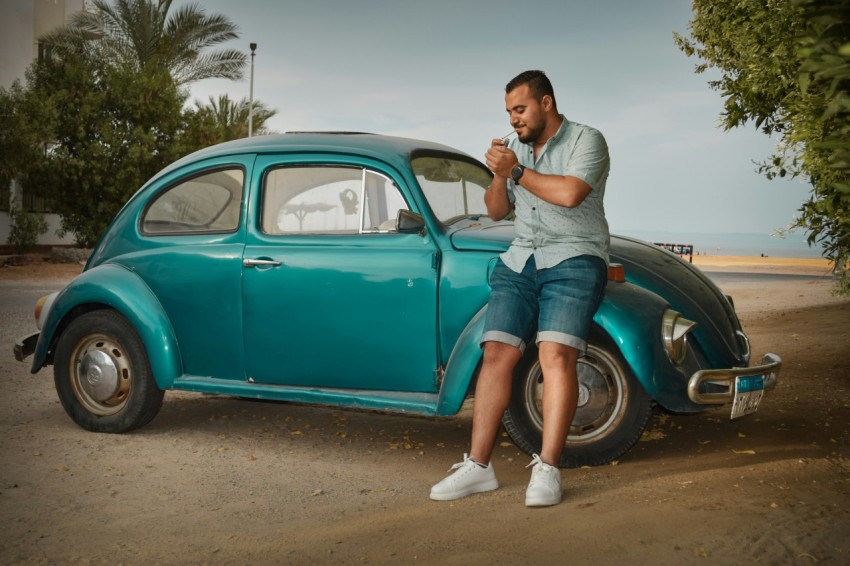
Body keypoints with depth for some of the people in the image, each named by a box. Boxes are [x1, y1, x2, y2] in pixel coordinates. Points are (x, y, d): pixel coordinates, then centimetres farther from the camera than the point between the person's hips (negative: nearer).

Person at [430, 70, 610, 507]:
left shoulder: (587, 141, -2)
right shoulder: (517, 147, 18)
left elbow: (569, 194, -19)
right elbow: (497, 211, 19)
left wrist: (516, 171, -8)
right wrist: (499, 174, -1)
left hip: (573, 259, -5)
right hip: (519, 261, 5)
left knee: (556, 355, -21)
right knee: (497, 353, -8)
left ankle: (547, 469, -18)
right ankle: (477, 466, -7)